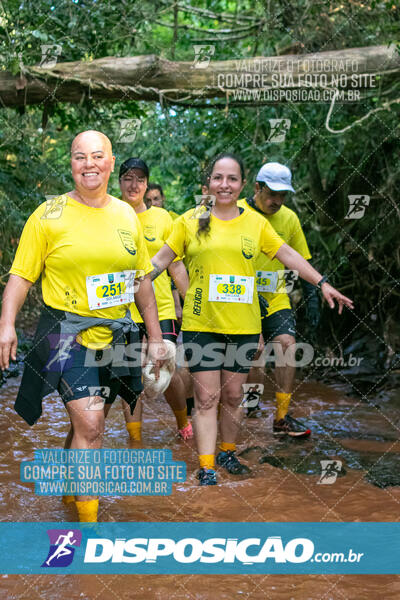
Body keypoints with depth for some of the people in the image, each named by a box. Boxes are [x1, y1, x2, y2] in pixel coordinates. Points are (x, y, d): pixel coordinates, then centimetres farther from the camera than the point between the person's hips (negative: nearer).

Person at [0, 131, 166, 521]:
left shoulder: (126, 215, 8)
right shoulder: (49, 215, -5)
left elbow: (142, 280, 14)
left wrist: (155, 337, 13)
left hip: (115, 336, 5)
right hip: (68, 336, -4)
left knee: (87, 423, 14)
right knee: (89, 428, -12)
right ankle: (88, 520, -1)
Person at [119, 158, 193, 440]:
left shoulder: (161, 217, 4)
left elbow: (176, 265, 9)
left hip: (160, 308, 0)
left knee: (168, 375, -4)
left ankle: (183, 420, 26)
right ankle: (135, 440, 15)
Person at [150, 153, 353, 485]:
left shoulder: (256, 221, 6)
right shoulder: (190, 221, 1)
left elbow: (287, 254, 8)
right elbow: (161, 259, 5)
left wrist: (323, 283, 5)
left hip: (243, 325, 2)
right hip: (201, 324, -2)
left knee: (233, 395, 12)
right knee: (207, 398, -2)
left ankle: (227, 453, 31)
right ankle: (207, 470, 2)